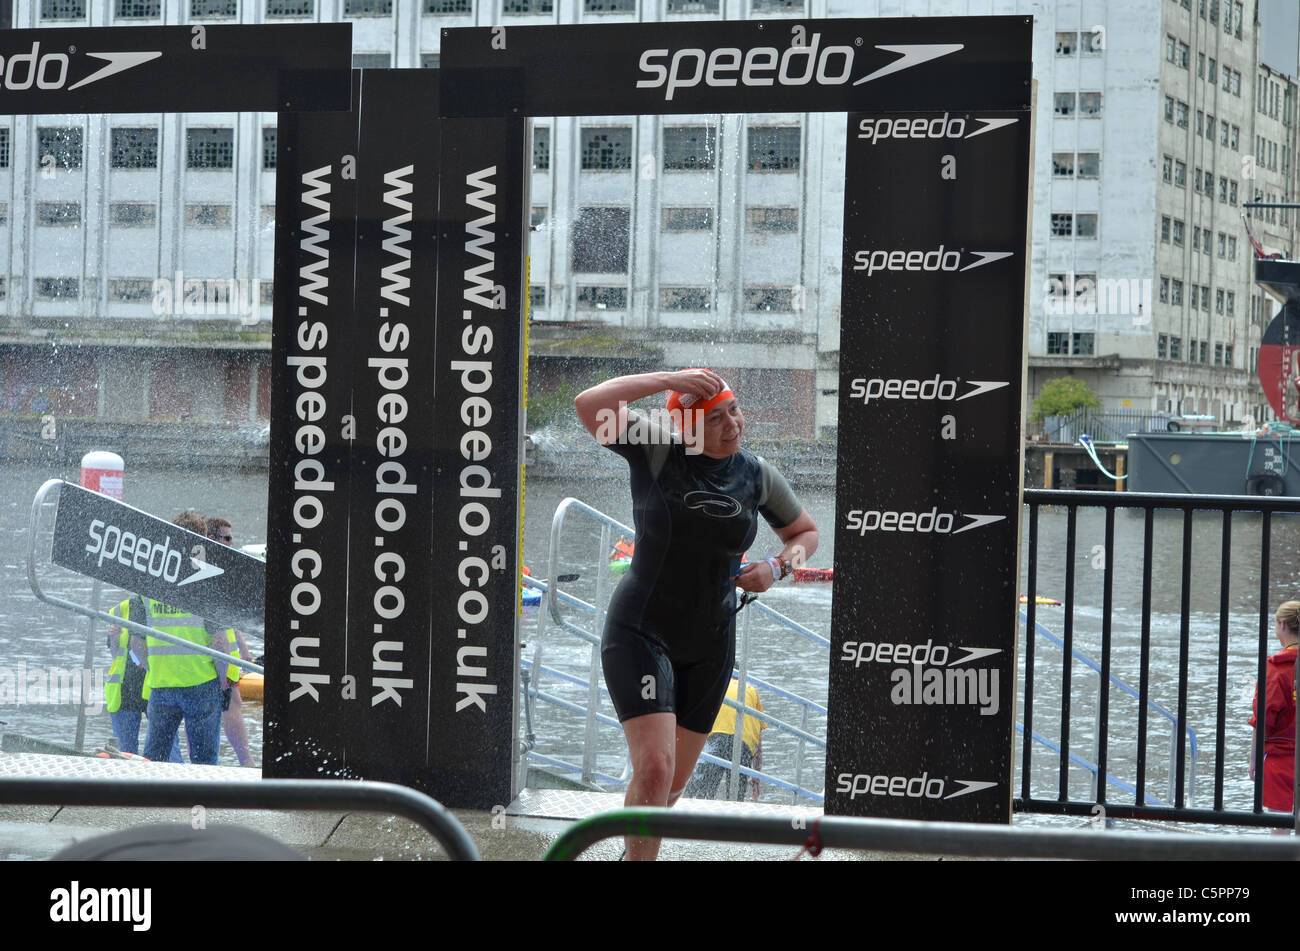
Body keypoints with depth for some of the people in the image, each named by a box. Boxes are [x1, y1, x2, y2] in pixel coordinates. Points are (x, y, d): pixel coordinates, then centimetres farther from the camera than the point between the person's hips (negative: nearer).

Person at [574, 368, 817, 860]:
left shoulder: (757, 475, 0)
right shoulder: (655, 450, -11)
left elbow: (805, 532, 16)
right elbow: (588, 404, -26)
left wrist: (777, 567, -5)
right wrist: (669, 379, -28)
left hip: (710, 644, 5)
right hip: (641, 631, -5)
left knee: (673, 783, 13)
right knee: (655, 767, -21)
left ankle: (633, 850, 37)